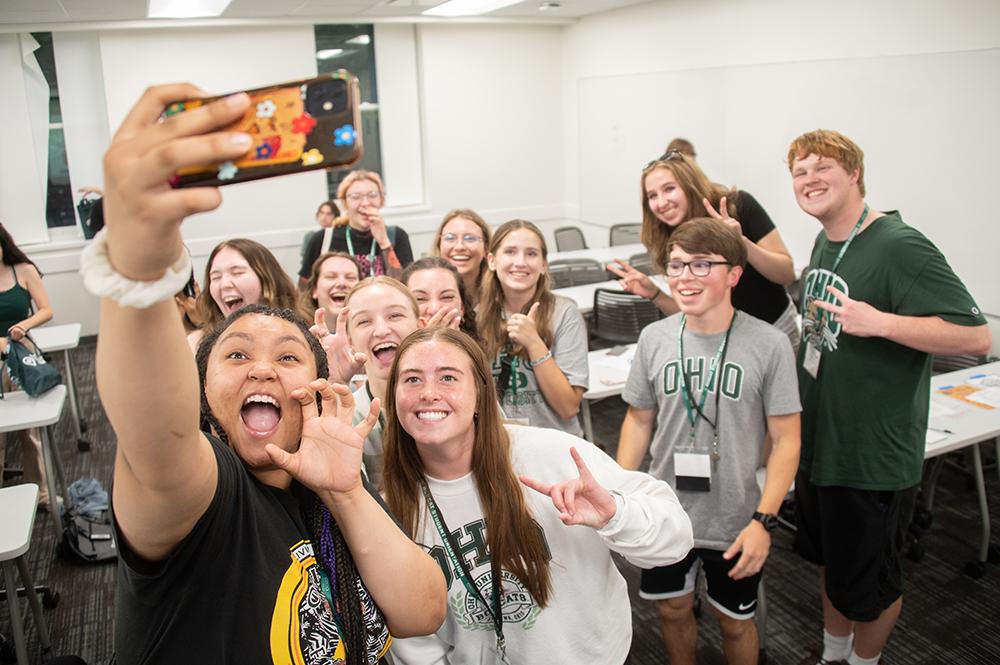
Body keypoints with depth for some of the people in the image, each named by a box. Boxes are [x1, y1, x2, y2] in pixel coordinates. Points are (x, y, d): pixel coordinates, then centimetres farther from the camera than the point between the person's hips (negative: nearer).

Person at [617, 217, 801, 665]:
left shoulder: (769, 345, -16)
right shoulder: (654, 338, -6)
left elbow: (786, 439, -11)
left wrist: (763, 521, -16)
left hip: (736, 522, -3)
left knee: (734, 622, 17)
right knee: (672, 609, 21)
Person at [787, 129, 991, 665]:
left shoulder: (900, 246, -20)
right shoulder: (824, 244, 6)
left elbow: (976, 337, -24)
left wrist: (879, 322, -31)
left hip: (873, 458, -8)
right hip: (817, 444, 8)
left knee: (867, 584, 12)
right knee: (828, 560, 25)